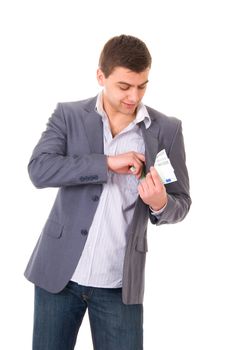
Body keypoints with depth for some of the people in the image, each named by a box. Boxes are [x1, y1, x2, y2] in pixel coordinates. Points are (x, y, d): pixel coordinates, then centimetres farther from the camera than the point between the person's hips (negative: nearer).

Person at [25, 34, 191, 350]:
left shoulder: (167, 130, 0)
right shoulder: (69, 115, 0)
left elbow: (182, 203, 5)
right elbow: (39, 169, -15)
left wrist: (161, 204, -18)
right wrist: (107, 163, -22)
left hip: (120, 284, 0)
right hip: (60, 272, 1)